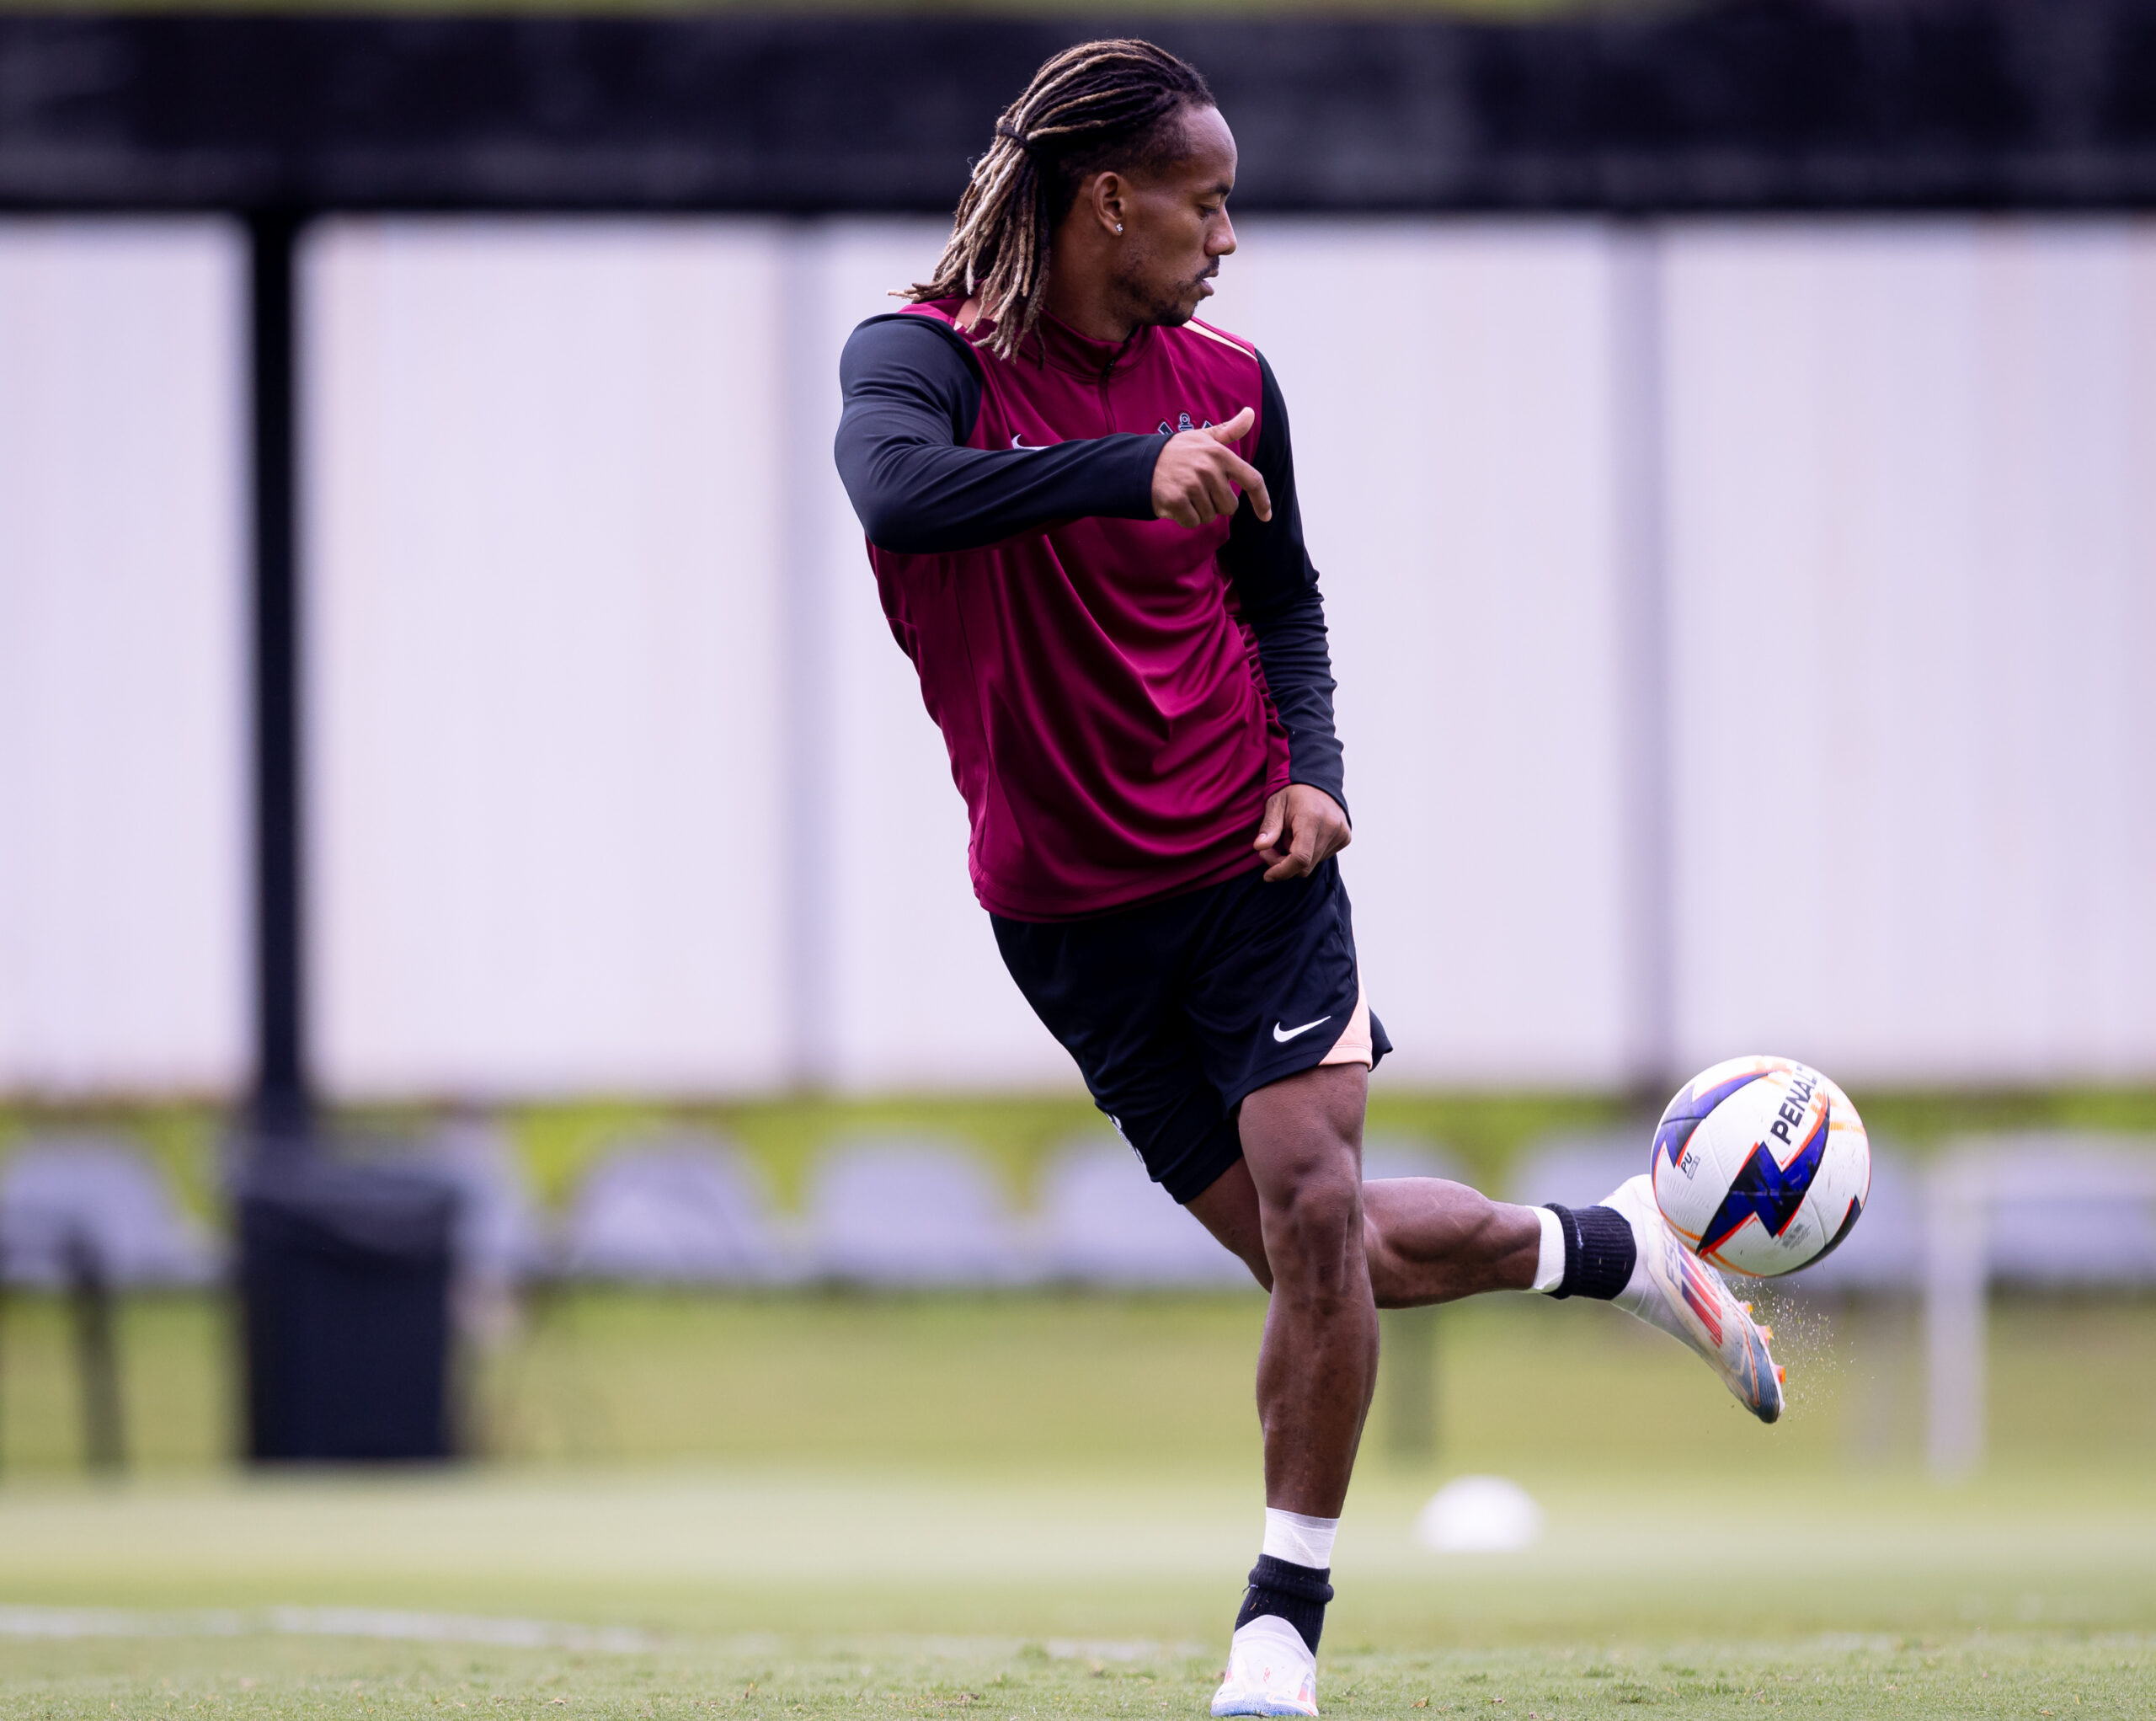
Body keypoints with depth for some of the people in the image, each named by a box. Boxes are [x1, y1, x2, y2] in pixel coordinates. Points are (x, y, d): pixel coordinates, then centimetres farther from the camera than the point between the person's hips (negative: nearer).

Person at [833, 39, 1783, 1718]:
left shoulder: (1226, 380, 2)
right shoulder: (926, 356, -12)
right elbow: (897, 489, -35)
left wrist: (1313, 769, -2)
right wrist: (1129, 469, -47)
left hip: (1250, 866, 2)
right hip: (1071, 912, -2)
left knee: (1312, 1207, -16)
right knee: (1318, 1249, 5)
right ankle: (1605, 1249, 35)